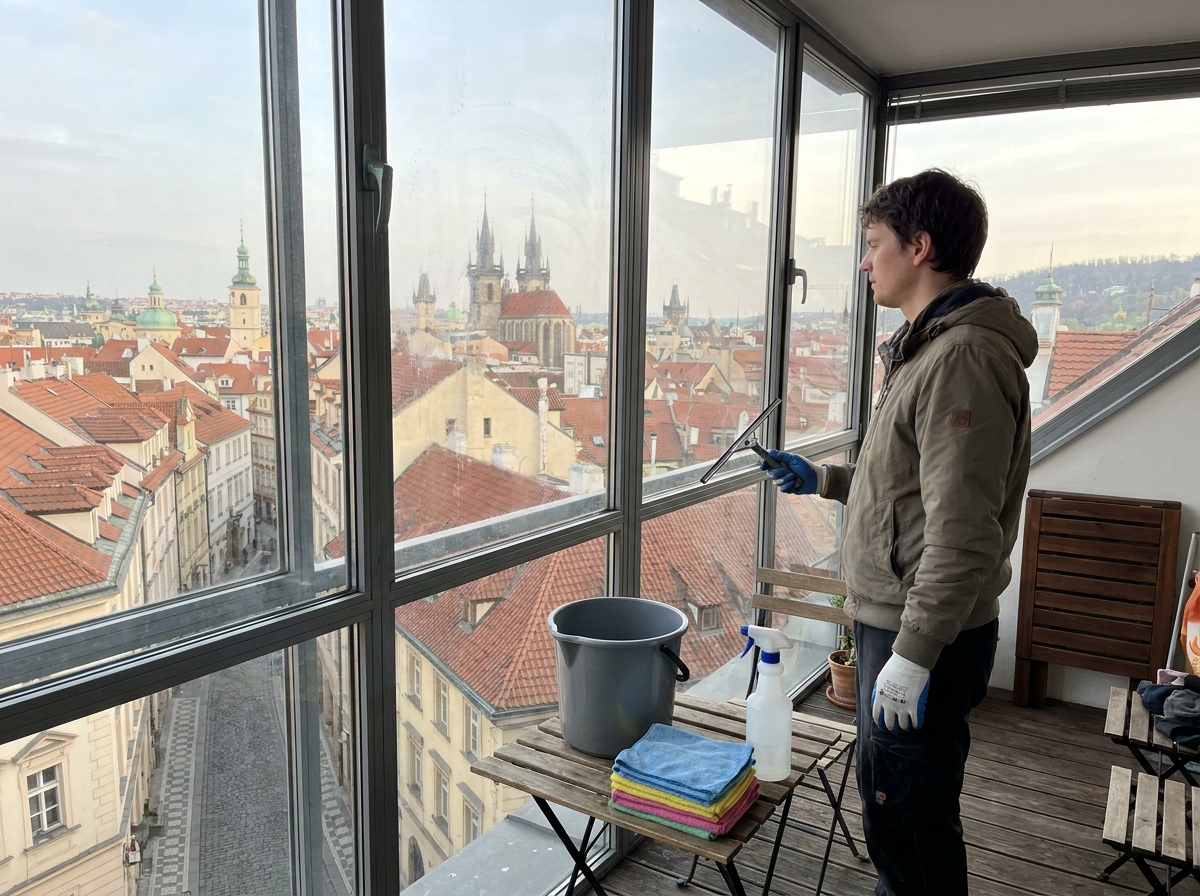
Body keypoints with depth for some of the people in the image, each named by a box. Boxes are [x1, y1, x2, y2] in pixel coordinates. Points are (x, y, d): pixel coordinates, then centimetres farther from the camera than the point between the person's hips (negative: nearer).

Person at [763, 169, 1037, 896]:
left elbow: (963, 531, -26)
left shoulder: (963, 358, -21)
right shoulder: (928, 347, 12)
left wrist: (912, 657, -23)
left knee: (912, 815, 6)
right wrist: (826, 479, 15)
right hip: (895, 621, 10)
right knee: (886, 799, 24)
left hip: (926, 637, -10)